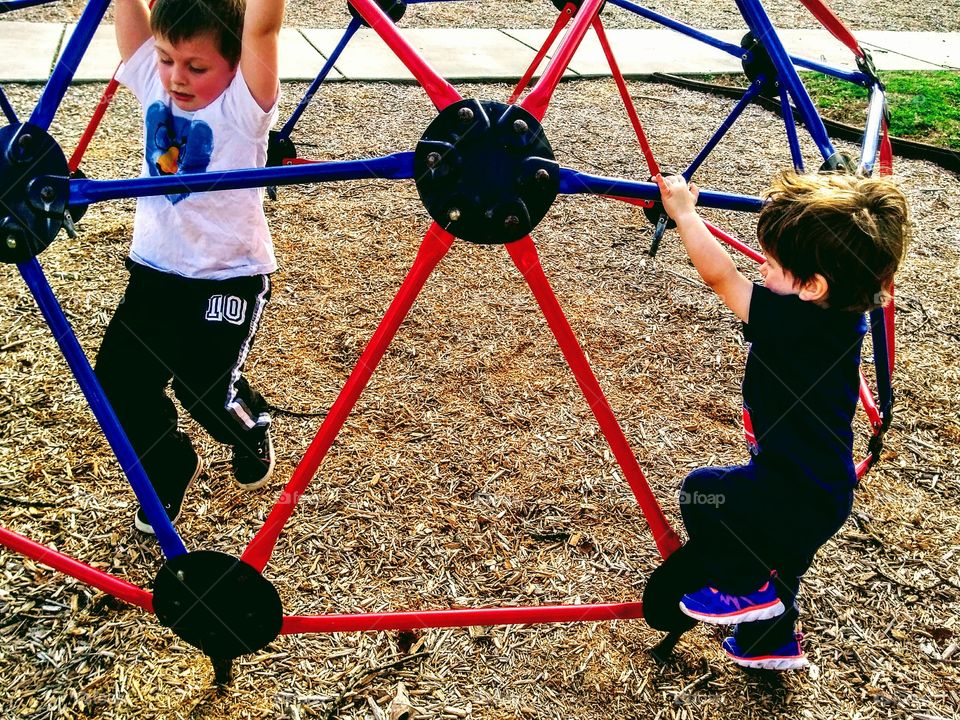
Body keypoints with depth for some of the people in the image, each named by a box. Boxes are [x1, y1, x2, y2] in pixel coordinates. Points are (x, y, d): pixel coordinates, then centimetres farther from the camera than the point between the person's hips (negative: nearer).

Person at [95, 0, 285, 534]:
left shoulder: (243, 106, -16)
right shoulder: (152, 83, -1)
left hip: (230, 275, -5)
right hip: (154, 269, 5)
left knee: (206, 389, -11)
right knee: (118, 381, -1)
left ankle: (252, 431, 26)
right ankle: (170, 469, 28)